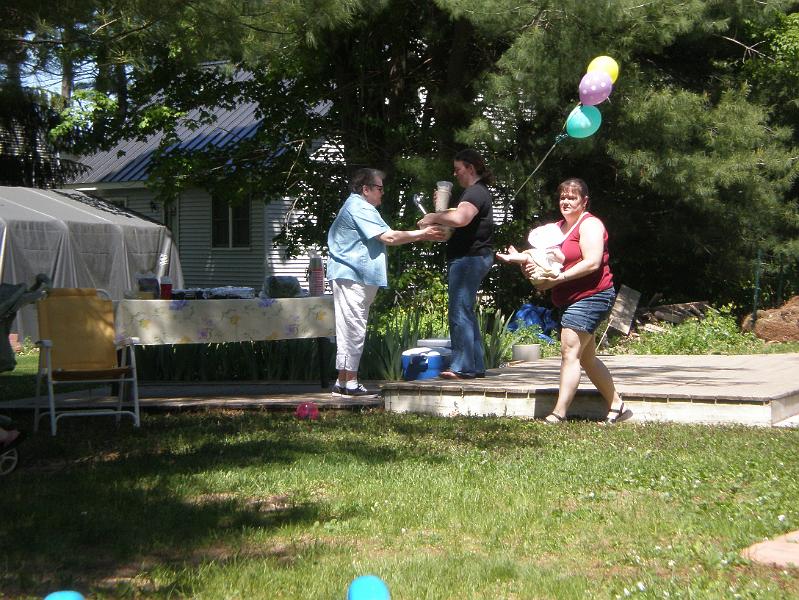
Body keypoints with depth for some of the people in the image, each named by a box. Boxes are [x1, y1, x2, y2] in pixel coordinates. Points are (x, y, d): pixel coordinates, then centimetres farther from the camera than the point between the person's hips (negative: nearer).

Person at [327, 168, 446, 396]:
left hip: (356, 277, 11)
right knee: (353, 328, -9)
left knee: (352, 330, 11)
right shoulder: (359, 209, -13)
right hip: (351, 277, -11)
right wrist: (422, 234, -11)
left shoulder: (358, 207, 22)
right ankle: (350, 383, -8)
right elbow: (388, 237, -18)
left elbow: (384, 237, 21)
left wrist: (421, 234, 15)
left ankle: (344, 382, 14)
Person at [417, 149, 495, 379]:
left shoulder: (476, 192, -13)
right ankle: (476, 366, 18)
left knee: (460, 312, -11)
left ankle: (462, 367, -12)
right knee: (466, 312, 15)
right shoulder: (476, 191, 21)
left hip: (469, 258, -11)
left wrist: (434, 217, -16)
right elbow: (462, 220, 27)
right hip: (471, 258, 11)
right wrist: (441, 211, 11)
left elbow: (460, 218, -31)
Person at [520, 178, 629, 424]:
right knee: (587, 358, 14)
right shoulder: (558, 227, 19)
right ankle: (616, 406, 23)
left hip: (590, 296, -10)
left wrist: (559, 278, -24)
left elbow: (592, 263, -20)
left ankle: (558, 414, -22)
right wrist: (531, 268, -2)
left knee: (570, 352, -17)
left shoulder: (590, 225, -8)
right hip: (569, 300, 10)